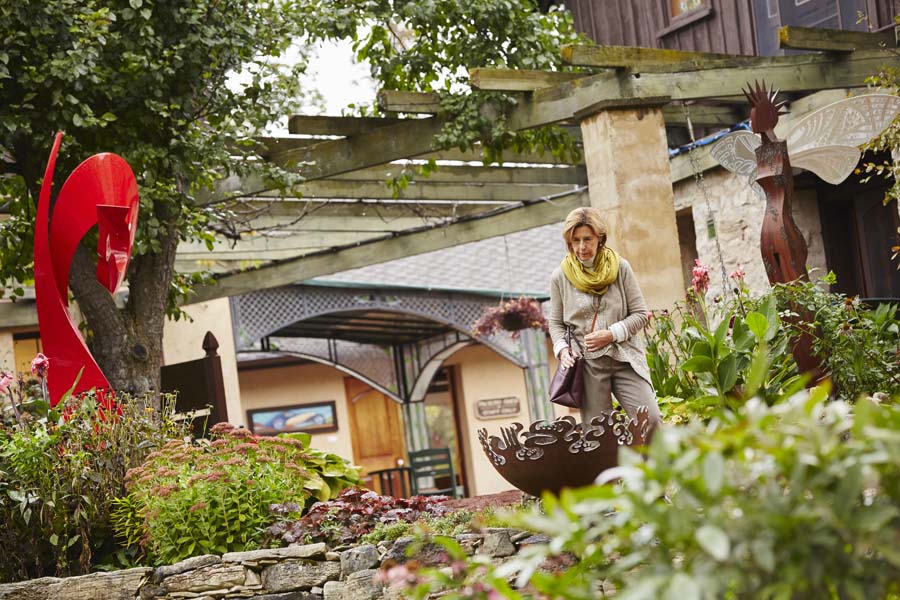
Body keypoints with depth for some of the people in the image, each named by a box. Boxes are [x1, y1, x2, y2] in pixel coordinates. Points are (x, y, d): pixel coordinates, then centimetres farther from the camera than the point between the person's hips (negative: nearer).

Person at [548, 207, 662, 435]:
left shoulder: (620, 268, 3)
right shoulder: (560, 276, 4)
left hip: (624, 359, 0)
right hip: (587, 363, 0)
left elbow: (640, 314, 3)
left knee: (651, 420, -14)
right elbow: (555, 322, 13)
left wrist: (611, 334, -10)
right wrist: (562, 348, -6)